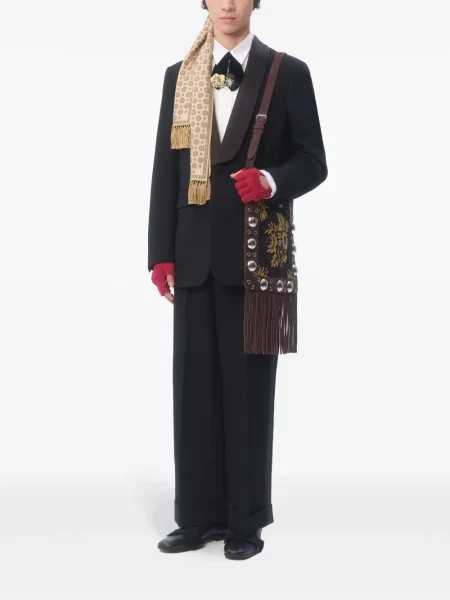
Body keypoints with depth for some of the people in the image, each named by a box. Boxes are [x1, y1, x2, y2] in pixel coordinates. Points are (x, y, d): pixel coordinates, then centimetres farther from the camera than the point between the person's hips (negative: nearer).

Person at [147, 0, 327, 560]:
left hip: (256, 256, -3)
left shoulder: (288, 73, 2)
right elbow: (165, 168, 9)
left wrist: (271, 180, -21)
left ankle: (246, 518, 14)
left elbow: (313, 161, 1)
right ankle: (198, 514, 17)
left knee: (249, 387, 2)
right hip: (195, 256, 3)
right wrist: (161, 253, 3)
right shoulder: (178, 75, 12)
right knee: (194, 384, 6)